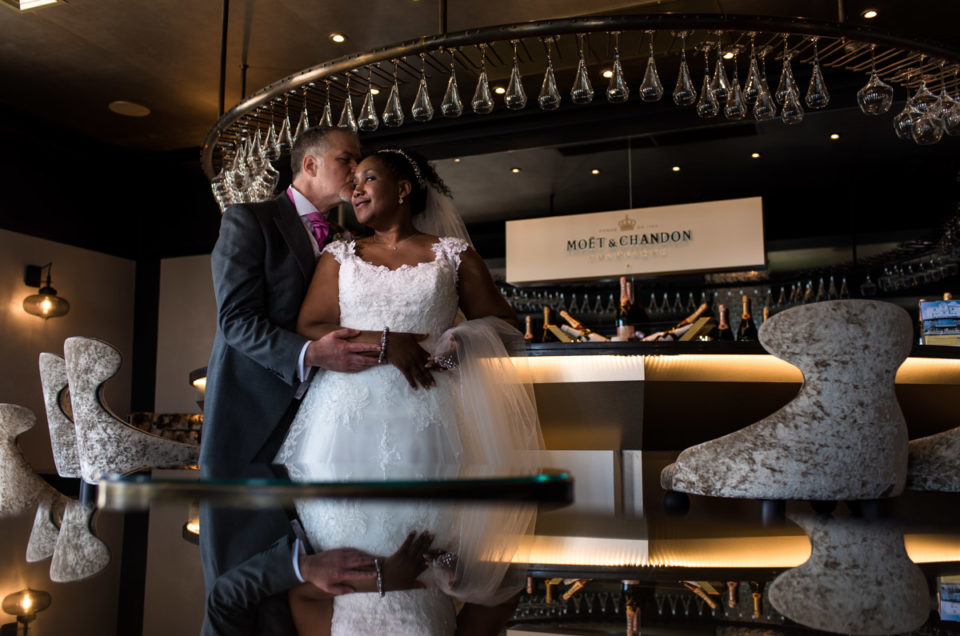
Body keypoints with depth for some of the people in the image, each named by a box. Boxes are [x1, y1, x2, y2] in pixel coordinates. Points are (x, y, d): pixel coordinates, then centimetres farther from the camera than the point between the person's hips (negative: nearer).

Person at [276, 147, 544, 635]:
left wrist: (445, 345, -11)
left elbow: (503, 326, 9)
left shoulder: (452, 253, 12)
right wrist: (384, 343, -12)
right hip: (350, 421, 1)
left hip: (429, 424, -1)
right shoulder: (340, 256, 17)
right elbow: (309, 331, 4)